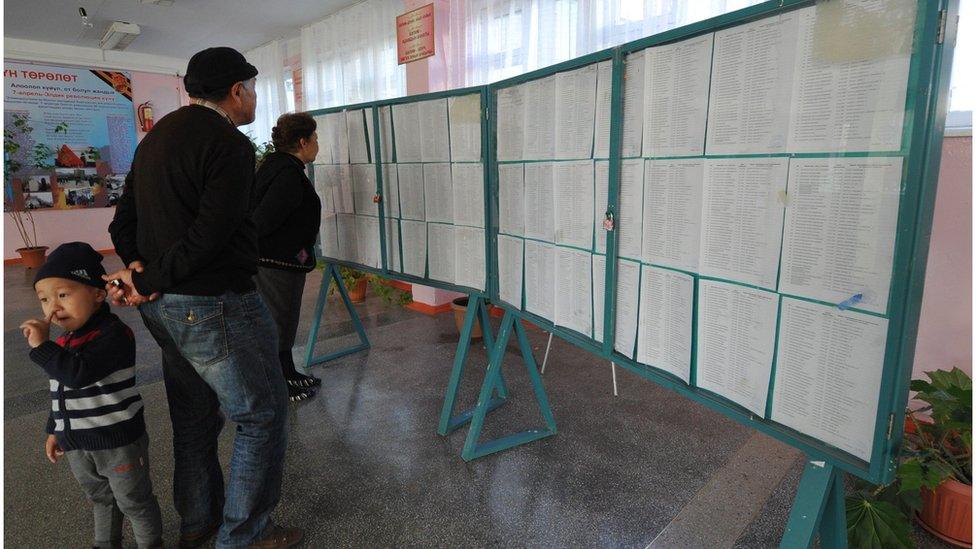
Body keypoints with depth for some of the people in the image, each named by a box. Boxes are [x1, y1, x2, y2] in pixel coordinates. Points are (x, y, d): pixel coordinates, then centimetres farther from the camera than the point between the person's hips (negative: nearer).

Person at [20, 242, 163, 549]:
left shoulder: (113, 334, -23)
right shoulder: (65, 340, 5)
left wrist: (41, 347, -32)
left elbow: (80, 374, -35)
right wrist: (55, 430, 21)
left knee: (134, 502, 12)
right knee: (101, 500, 28)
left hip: (119, 443, -8)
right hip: (77, 445, 8)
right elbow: (61, 393, 17)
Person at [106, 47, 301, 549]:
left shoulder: (156, 137, 15)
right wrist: (151, 280, -13)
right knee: (262, 413, 4)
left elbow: (124, 222, 14)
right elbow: (211, 234, -24)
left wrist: (139, 269, -1)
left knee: (194, 414, 21)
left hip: (165, 305, 10)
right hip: (216, 305, -10)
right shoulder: (229, 144, -15)